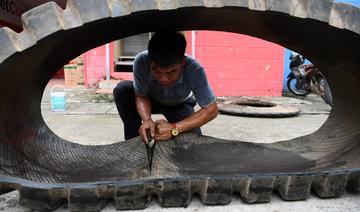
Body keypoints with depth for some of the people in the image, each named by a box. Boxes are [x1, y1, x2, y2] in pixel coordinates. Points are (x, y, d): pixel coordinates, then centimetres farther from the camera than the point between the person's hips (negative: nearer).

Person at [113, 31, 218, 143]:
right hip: (152, 99, 1)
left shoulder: (194, 70, -38)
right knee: (122, 89, -26)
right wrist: (147, 120, -41)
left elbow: (211, 110, -31)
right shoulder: (141, 61, -36)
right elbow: (141, 96, -19)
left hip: (180, 105, -1)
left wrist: (174, 128, -40)